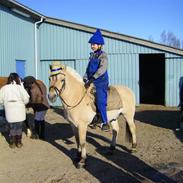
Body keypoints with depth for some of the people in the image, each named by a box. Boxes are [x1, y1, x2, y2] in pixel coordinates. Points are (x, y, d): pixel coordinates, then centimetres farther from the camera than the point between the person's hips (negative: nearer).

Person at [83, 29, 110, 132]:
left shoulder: (103, 55, -9)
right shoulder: (92, 55, 15)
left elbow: (102, 69, -22)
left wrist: (92, 79, -29)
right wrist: (85, 78, 4)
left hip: (101, 82, -8)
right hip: (91, 82, 8)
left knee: (100, 102, -14)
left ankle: (105, 123, -4)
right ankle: (94, 117, 19)